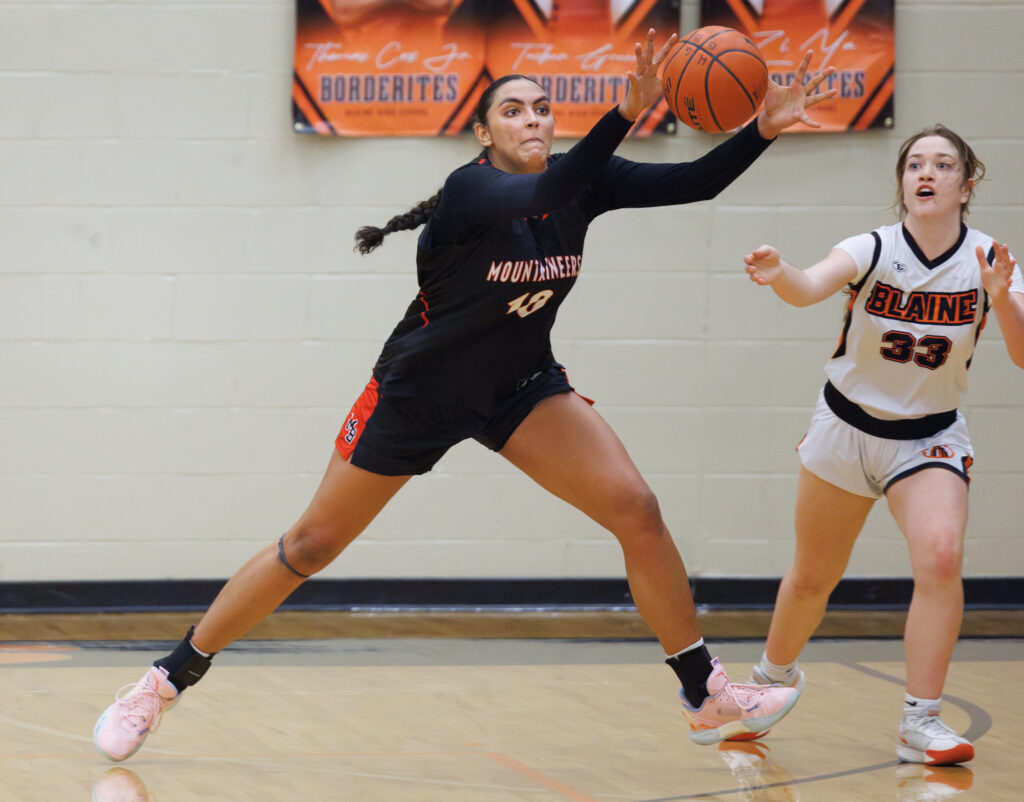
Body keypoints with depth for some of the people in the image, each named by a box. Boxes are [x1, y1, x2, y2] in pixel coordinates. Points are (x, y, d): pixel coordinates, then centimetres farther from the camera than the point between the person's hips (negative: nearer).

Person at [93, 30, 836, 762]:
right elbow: (547, 193, -47)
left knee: (637, 511, -12)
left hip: (520, 386, 5)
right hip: (419, 392, -5)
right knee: (309, 548, 1)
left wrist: (764, 129, -30)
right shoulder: (469, 191, -26)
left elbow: (695, 182, -13)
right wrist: (625, 114, -59)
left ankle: (707, 695, -2)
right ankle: (164, 683, 14)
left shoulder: (583, 182, -9)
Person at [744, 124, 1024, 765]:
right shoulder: (874, 250, -17)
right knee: (813, 577, 12)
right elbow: (810, 289, -37)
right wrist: (779, 274, -61)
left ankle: (922, 721, -17)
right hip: (847, 427, 0)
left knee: (941, 557, -24)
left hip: (930, 436, 0)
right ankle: (774, 676, 42)